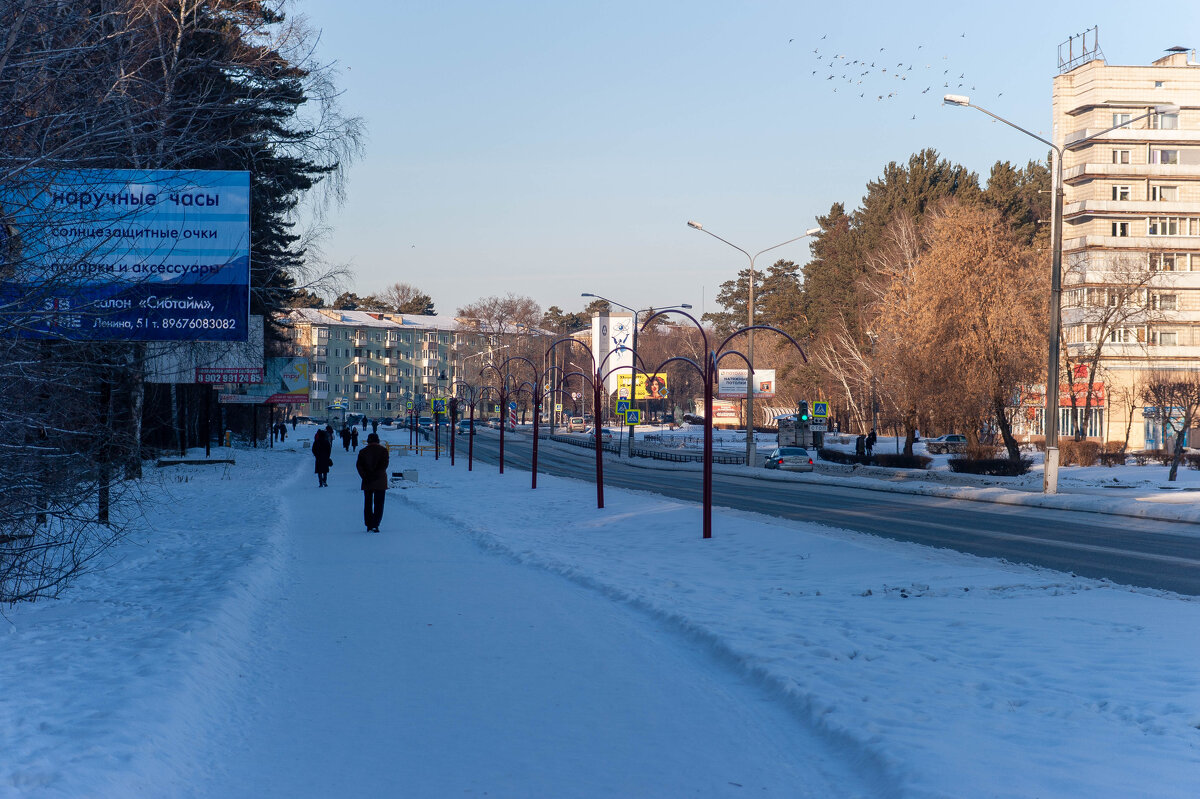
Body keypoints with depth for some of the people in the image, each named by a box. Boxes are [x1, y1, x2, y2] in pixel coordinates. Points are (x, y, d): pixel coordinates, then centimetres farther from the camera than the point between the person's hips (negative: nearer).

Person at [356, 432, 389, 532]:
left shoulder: (363, 451, 5)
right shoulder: (383, 450, 0)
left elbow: (358, 465, -4)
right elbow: (384, 464, -9)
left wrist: (365, 477, -6)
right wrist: (377, 475, -5)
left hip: (367, 482, 2)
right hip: (380, 481, -2)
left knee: (367, 504, 12)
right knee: (378, 504, 1)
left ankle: (369, 525, 11)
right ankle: (375, 525, -11)